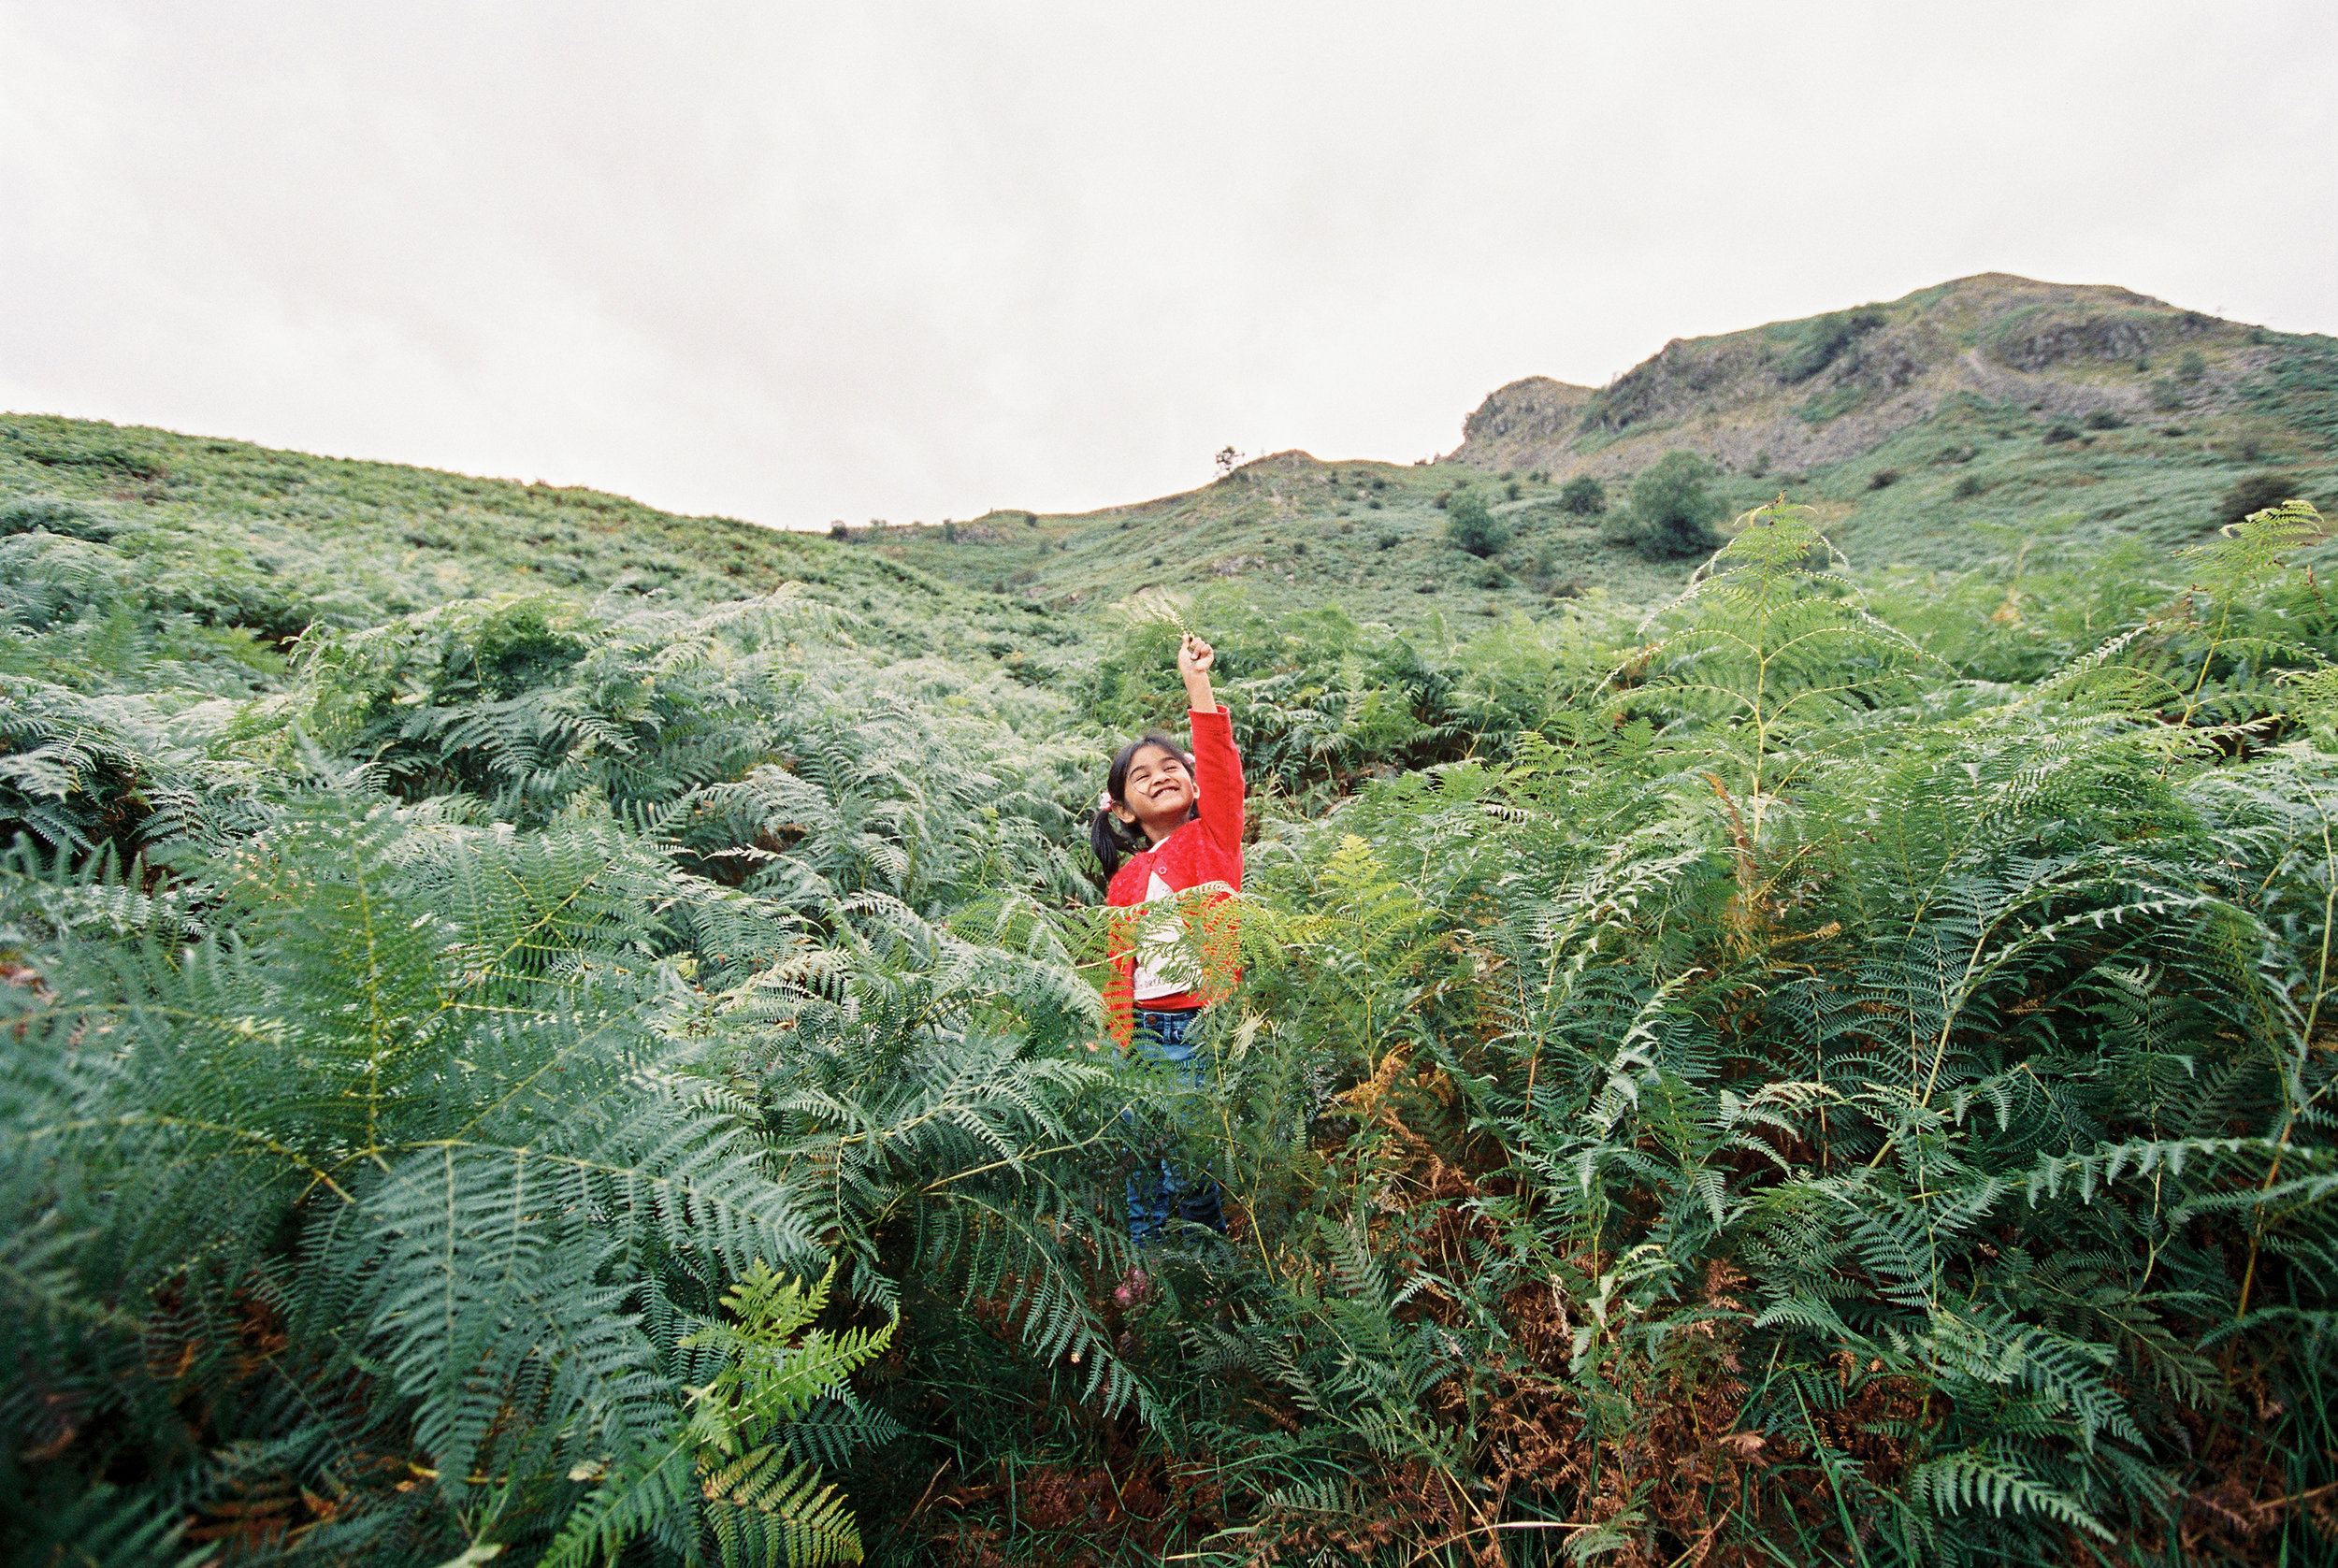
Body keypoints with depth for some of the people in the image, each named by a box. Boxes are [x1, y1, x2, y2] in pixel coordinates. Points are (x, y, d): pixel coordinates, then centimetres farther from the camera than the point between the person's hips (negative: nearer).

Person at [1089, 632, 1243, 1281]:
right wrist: (1111, 1036, 11)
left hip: (1205, 1025, -4)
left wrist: (1198, 683, -21)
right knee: (1144, 1153, 14)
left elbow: (1220, 768, -16)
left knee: (1188, 1161, 2)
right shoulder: (1123, 882, 9)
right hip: (1144, 1032, 4)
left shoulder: (1213, 838, -1)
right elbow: (1118, 965, 14)